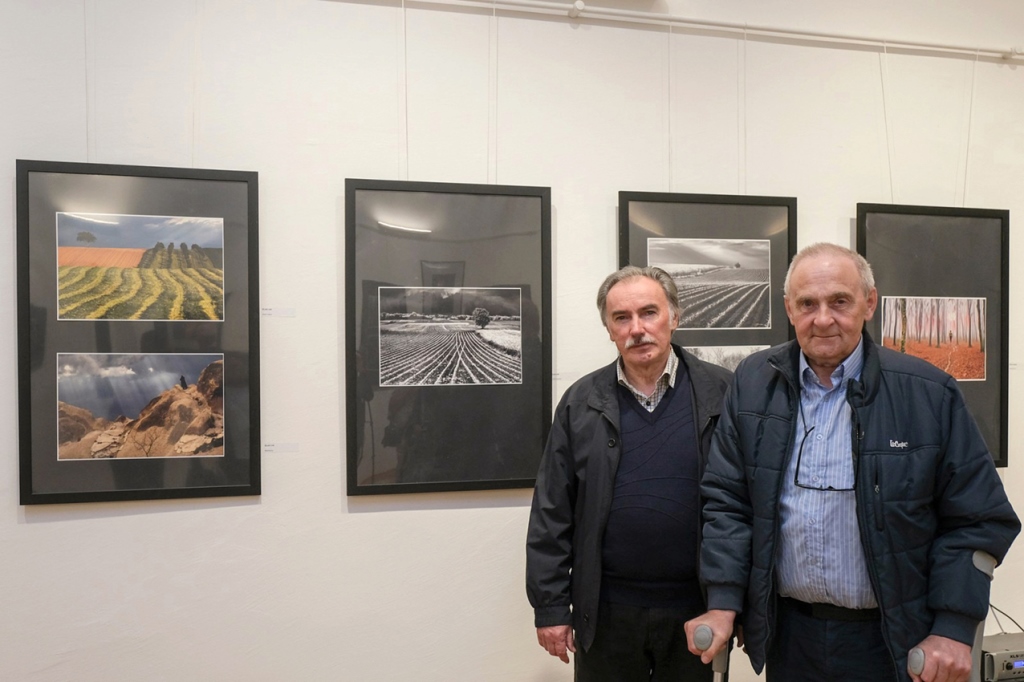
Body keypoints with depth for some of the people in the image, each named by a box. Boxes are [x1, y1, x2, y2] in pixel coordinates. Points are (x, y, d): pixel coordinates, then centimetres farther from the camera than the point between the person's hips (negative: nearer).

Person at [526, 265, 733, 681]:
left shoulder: (721, 393, -5)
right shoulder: (581, 402, -2)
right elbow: (552, 513, -1)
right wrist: (550, 606, -1)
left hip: (698, 607, 0)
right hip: (606, 612, 1)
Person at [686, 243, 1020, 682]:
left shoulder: (929, 393, -7)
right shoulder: (754, 383, -3)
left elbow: (975, 519, -3)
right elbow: (726, 501, -2)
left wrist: (954, 630, -8)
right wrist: (723, 605, -8)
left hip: (894, 641, -1)